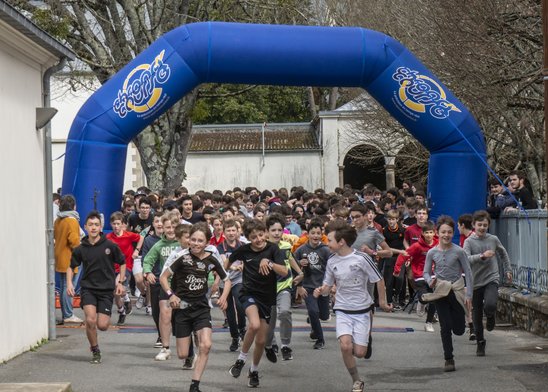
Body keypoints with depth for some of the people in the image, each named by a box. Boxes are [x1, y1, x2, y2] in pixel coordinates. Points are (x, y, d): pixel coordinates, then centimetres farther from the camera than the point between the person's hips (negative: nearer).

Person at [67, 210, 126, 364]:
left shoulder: (110, 246, -5)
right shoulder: (80, 249, -1)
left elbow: (122, 262, 10)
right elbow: (71, 267, 14)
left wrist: (121, 282, 5)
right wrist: (69, 283, -1)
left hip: (106, 289, 0)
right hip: (88, 288, 1)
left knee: (102, 326, -8)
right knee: (90, 320, -19)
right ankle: (95, 351, 3)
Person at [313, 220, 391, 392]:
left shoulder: (362, 258, -14)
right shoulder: (332, 261, -1)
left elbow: (379, 280, -4)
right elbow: (328, 285, 9)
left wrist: (383, 302, 2)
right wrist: (321, 291, -13)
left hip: (362, 310, -2)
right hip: (343, 310, 2)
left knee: (359, 352, -5)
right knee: (345, 345, -21)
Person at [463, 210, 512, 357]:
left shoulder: (493, 239, 3)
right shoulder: (469, 241, -5)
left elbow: (503, 254, 22)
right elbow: (466, 259, -21)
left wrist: (507, 270, 24)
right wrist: (482, 256, -31)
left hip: (492, 279, 0)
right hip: (476, 282, 0)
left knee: (490, 305, -28)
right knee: (477, 315, 7)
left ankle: (490, 317, 8)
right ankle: (480, 342, 25)